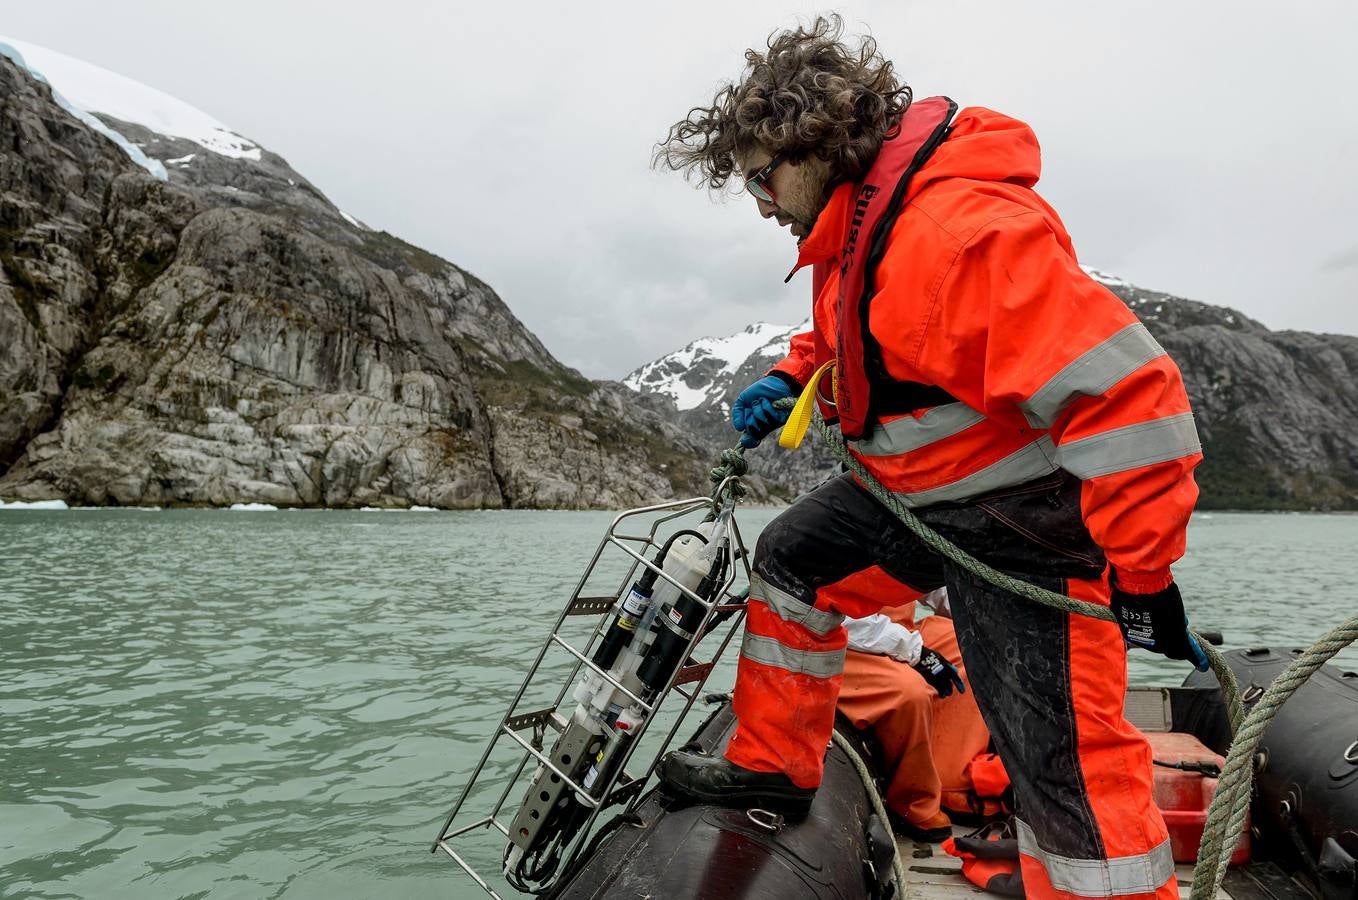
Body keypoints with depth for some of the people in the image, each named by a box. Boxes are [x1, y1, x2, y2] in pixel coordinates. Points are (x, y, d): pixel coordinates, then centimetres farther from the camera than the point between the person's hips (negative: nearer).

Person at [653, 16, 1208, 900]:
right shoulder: (856, 224, 3)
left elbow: (1121, 393, -31)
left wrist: (1143, 572, -26)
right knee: (792, 558, 16)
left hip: (1020, 523, -9)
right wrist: (792, 379, 4)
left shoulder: (963, 229, -30)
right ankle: (773, 766, 31)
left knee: (1064, 759, -6)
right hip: (913, 491, 10)